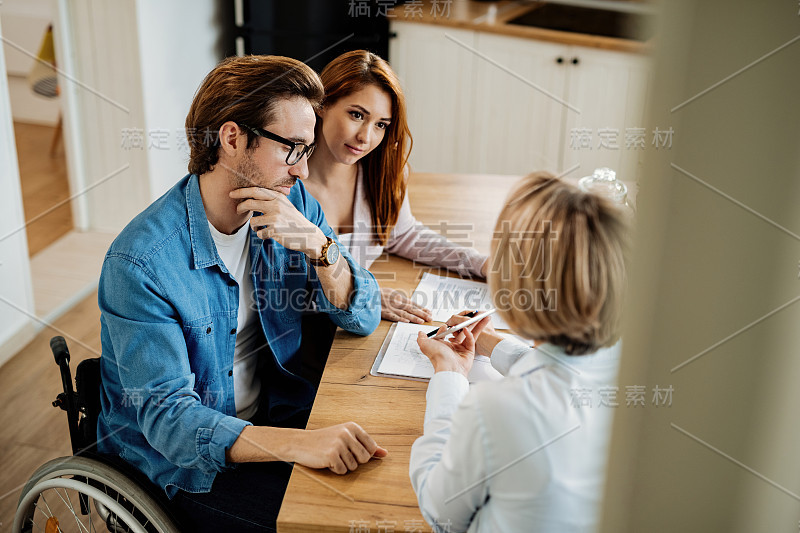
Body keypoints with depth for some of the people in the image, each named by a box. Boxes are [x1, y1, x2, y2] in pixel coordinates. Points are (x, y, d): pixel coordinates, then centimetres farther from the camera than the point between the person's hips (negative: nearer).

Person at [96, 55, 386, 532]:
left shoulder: (295, 203, -5)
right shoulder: (140, 263, -24)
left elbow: (363, 318, -3)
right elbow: (165, 415, -27)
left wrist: (319, 245, -24)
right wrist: (296, 444, -42)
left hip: (274, 418, 6)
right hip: (180, 464, -5)